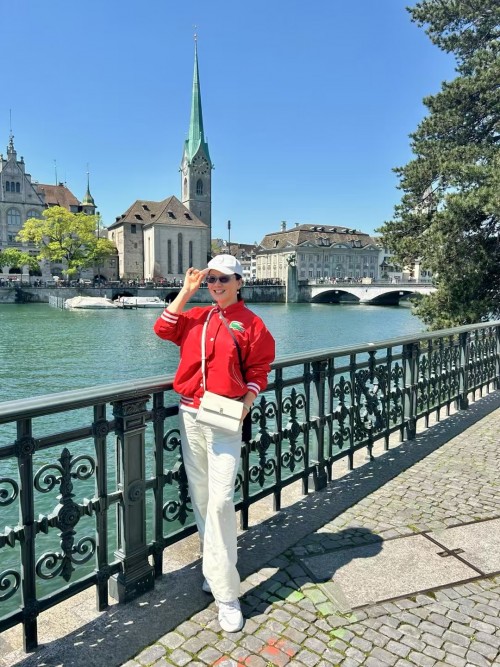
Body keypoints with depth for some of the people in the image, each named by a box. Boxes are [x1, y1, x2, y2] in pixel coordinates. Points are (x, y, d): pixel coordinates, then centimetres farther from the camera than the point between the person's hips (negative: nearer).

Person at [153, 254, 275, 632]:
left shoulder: (251, 323, -1)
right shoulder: (196, 316, 12)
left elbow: (258, 371, 0)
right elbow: (164, 330, 0)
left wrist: (246, 403, -15)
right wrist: (187, 291, 1)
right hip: (190, 414, 5)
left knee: (220, 499, -9)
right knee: (200, 495, 12)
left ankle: (226, 594, 4)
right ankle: (214, 564, 32)